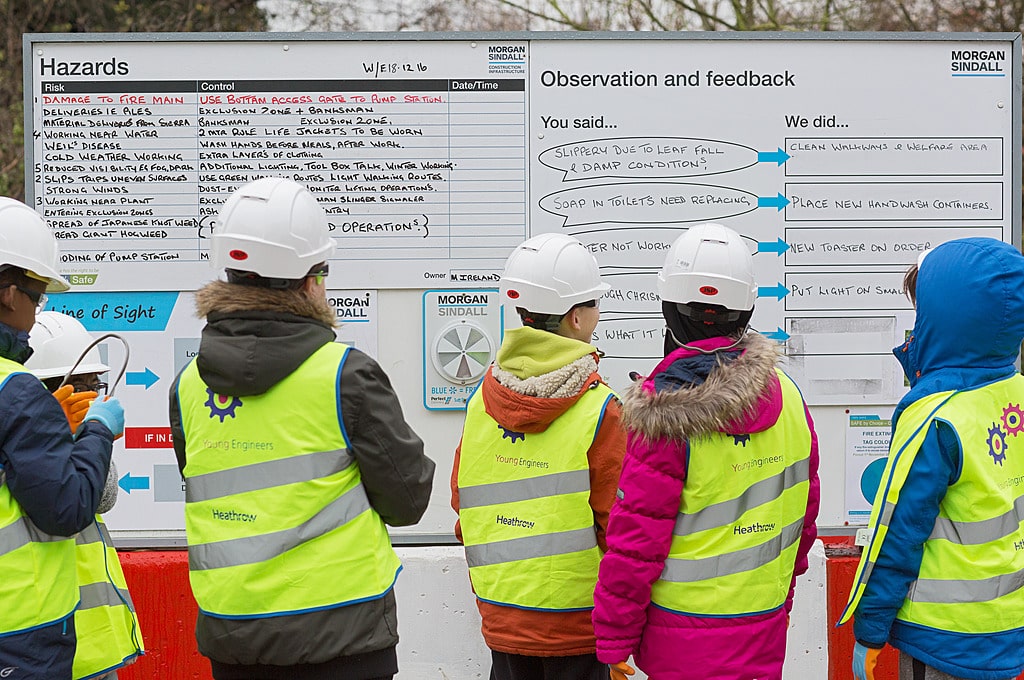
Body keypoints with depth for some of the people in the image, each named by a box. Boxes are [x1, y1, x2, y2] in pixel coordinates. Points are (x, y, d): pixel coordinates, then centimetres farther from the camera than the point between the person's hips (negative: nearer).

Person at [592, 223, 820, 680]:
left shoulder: (663, 414, -18)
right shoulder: (787, 397, 0)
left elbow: (635, 540, -15)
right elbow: (804, 510, 11)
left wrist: (613, 641, -6)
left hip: (685, 643, -5)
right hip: (766, 633, 5)